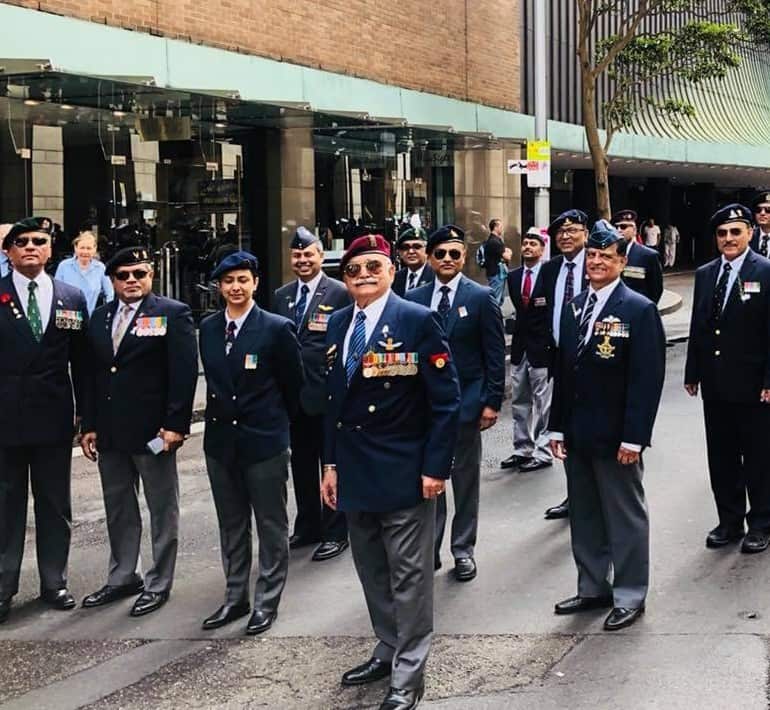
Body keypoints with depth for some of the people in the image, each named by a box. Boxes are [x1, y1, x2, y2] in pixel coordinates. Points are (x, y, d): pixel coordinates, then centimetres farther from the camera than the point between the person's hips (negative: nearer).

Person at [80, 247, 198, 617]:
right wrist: (89, 425, 9)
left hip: (153, 431, -6)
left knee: (162, 510, 6)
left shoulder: (173, 314, -6)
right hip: (110, 432, 6)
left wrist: (175, 424, -17)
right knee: (118, 510, 15)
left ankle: (159, 584, 15)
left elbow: (184, 373, -11)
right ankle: (122, 577, 28)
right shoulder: (100, 317, 12)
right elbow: (92, 374, 13)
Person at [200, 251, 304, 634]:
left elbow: (294, 384, 0)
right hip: (220, 439, 5)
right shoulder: (207, 328, 4)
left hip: (264, 440, -5)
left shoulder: (278, 328, -10)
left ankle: (267, 601, 15)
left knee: (271, 526, 5)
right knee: (231, 526, 14)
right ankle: (235, 597, 25)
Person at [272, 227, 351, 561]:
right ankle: (307, 527, 28)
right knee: (301, 464, 15)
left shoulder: (340, 293, -6)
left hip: (326, 393, -6)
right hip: (293, 394, 6)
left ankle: (335, 533, 13)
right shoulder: (281, 296, 11)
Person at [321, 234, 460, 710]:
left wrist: (436, 467, -15)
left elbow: (446, 400, -11)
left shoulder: (418, 321, -10)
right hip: (355, 471, 6)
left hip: (404, 472, -6)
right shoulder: (338, 325, 9)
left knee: (408, 576, 1)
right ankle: (388, 650, 32)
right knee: (372, 572, 16)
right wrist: (331, 463, 11)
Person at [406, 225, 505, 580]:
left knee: (465, 478, 8)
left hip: (465, 401, -2)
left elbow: (495, 355, -4)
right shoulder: (414, 299, 4)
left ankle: (463, 550, 18)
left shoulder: (481, 297, -4)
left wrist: (492, 402, -8)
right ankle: (429, 548, 18)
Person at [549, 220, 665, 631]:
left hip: (615, 437, -6)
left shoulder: (640, 311, -10)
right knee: (584, 516, 14)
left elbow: (647, 379, -14)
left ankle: (630, 596, 15)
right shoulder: (573, 308, 10)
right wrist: (558, 427, 9)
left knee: (625, 517, 4)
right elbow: (562, 371, 13)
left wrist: (633, 437, -17)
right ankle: (592, 588, 26)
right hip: (577, 435, 7)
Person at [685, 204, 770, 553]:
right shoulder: (704, 274, 9)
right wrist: (692, 373, 8)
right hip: (715, 384, 5)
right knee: (721, 456, 12)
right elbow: (697, 327, 12)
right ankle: (729, 521, 23)